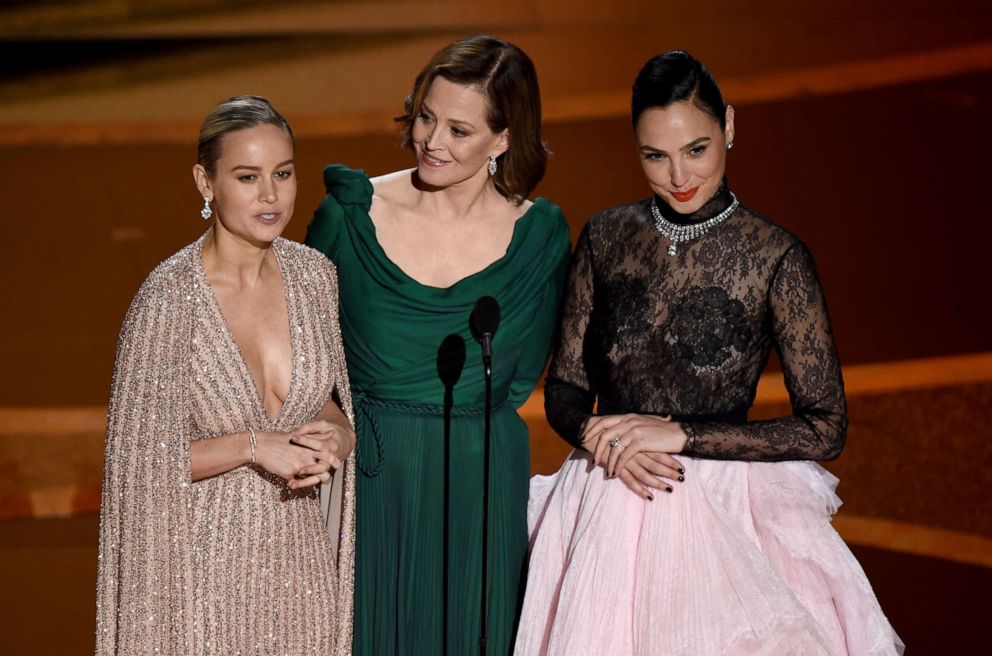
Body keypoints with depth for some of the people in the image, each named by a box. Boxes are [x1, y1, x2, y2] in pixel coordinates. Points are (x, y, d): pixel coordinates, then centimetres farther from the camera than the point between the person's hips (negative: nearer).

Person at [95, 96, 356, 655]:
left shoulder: (314, 275, -2)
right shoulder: (170, 298, -18)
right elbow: (141, 457, -14)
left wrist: (338, 432, -8)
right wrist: (255, 446, -22)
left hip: (301, 552, 5)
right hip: (207, 565, -4)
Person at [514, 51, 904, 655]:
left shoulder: (776, 256, -7)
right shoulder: (605, 237, 4)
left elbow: (826, 428, -7)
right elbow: (564, 390, 11)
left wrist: (681, 434, -13)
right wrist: (602, 438, -12)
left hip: (722, 514, -3)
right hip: (608, 511, 3)